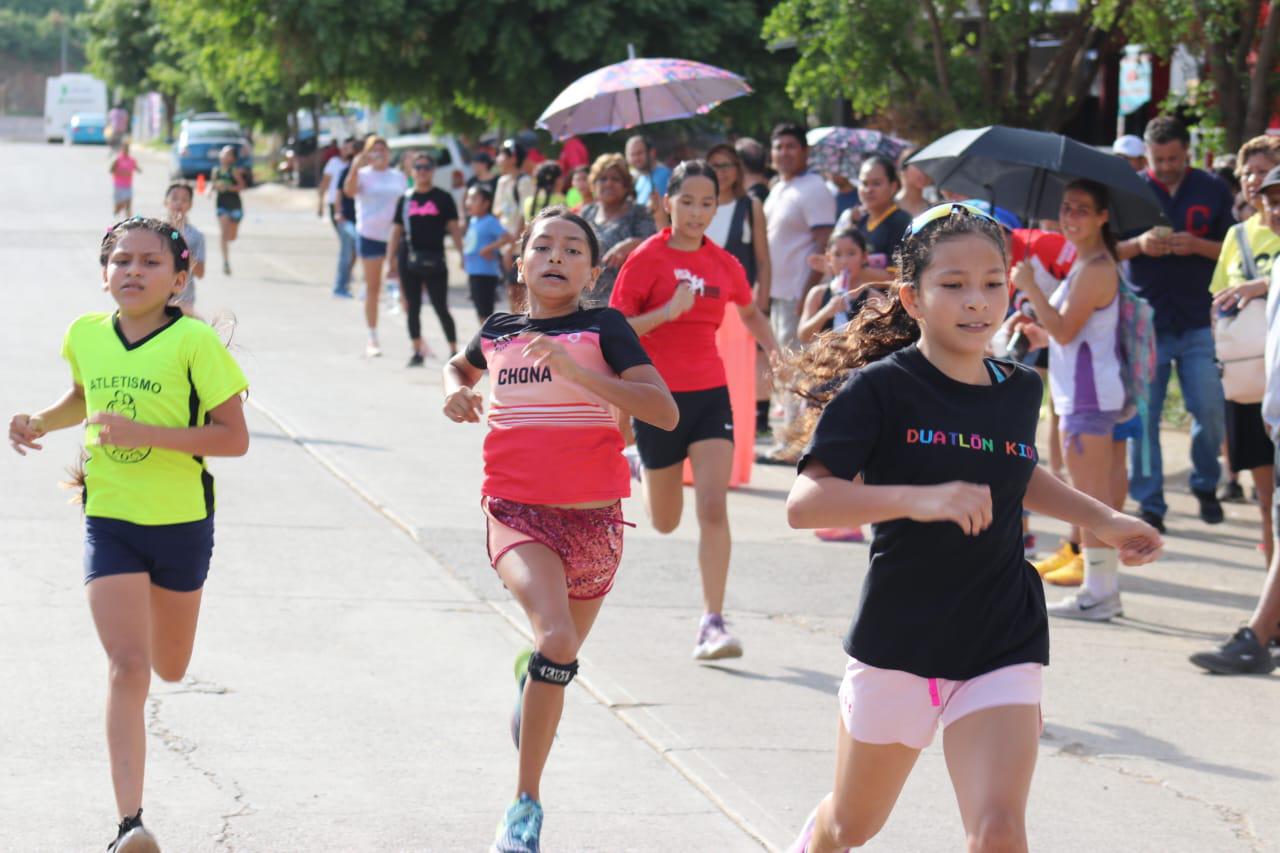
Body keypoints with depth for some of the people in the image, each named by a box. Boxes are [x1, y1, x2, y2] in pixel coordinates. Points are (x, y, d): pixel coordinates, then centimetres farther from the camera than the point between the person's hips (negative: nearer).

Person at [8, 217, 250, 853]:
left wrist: (144, 433, -25)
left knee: (169, 669, 17)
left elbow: (234, 438, -16)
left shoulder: (193, 341, -15)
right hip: (109, 521, 1)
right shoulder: (85, 335, -2)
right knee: (127, 668, -13)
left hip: (181, 521, -1)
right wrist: (40, 423, 2)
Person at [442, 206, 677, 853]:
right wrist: (455, 391, 8)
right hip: (517, 510, 0)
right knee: (557, 639, -25)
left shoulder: (603, 328, -4)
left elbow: (665, 412, -16)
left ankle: (530, 680, 52)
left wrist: (575, 370, -24)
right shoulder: (497, 332, 6)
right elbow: (460, 366, 32)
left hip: (592, 517, 1)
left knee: (561, 663, 13)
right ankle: (526, 800, -14)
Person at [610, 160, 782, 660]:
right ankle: (642, 467, 51)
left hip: (710, 394, 2)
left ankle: (713, 624, -13)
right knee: (665, 523, 14)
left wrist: (775, 349, 8)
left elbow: (750, 314, 24)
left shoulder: (724, 264, 4)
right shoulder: (647, 258, -9)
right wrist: (666, 312, -25)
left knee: (714, 508, -14)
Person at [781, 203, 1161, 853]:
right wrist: (920, 499, -34)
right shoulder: (879, 388, -13)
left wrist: (1102, 520, 17)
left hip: (1002, 647, 2)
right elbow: (803, 503, -23)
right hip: (897, 643, -2)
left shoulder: (1020, 390, 3)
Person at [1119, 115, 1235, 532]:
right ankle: (1149, 505, 7)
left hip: (1198, 323, 0)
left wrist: (1197, 246, -13)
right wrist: (1140, 245, -13)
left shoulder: (1212, 191, 6)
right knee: (1143, 415, -1)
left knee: (1210, 410, -3)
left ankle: (1206, 485, 21)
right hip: (1144, 322, 0)